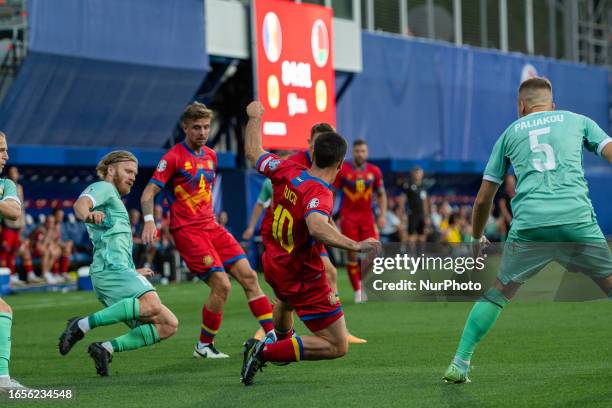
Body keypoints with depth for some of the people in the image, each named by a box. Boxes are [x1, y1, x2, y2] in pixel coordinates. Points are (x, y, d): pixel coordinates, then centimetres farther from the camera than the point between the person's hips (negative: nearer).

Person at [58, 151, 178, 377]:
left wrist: (133, 272, 54)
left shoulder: (114, 202, 35)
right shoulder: (103, 188, 7)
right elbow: (81, 204, -17)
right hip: (111, 268, -9)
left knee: (168, 326, -4)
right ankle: (83, 325, -31)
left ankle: (106, 348, -11)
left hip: (121, 270, 9)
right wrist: (88, 214, -40)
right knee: (153, 304, -36)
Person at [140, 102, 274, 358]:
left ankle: (272, 336, 1)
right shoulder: (174, 157, -8)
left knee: (248, 276, -2)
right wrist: (149, 221, -26)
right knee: (221, 285, -15)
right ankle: (204, 346, 1)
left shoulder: (210, 155, 13)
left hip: (211, 227, 7)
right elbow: (148, 193, -12)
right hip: (187, 230, -7)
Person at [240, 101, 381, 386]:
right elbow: (317, 227, -52)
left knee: (286, 300, 43)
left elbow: (253, 152, 8)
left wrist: (255, 117, 23)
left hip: (273, 266, 8)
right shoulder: (319, 194, -30)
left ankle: (281, 339, 69)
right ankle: (266, 352, -8)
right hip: (304, 280, -8)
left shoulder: (287, 171, -10)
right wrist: (355, 246, -58)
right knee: (337, 347, -4)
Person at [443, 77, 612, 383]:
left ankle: (460, 364, 9)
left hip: (528, 226, 1)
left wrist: (476, 238, 40)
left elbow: (483, 199, 25)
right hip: (578, 221, -1)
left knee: (497, 293, 15)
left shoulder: (510, 133, 23)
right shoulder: (577, 121, 21)